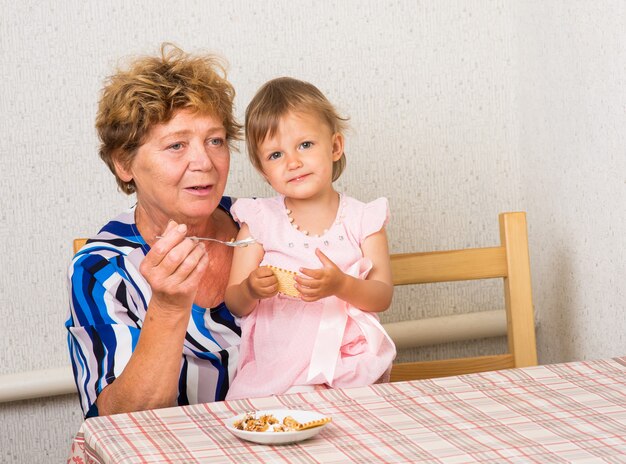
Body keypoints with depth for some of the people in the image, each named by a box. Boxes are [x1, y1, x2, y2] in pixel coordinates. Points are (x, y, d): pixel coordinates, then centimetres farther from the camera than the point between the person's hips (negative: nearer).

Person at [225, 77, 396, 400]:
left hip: (347, 359, 0)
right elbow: (235, 305, 3)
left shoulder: (362, 219, 5)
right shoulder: (260, 220, 5)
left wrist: (341, 286, -20)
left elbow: (382, 296, -1)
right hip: (274, 366, 0)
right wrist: (251, 290, -20)